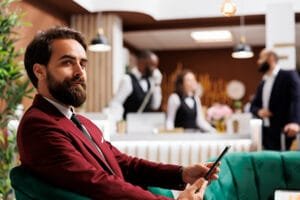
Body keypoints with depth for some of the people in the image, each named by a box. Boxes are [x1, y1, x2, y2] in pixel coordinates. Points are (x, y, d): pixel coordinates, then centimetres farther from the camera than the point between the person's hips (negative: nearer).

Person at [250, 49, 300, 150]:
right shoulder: (262, 84, 19)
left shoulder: (289, 75, -4)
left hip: (285, 133, -6)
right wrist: (259, 111, -5)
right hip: (267, 134, 7)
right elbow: (254, 105, 21)